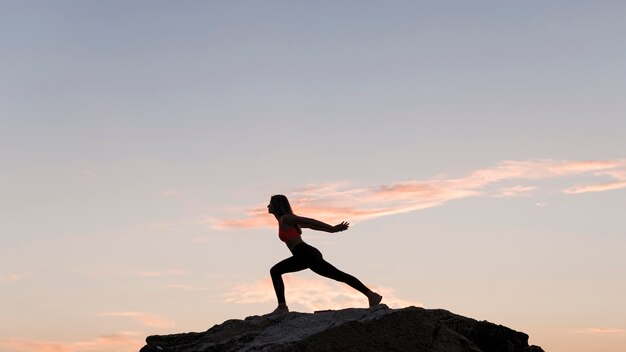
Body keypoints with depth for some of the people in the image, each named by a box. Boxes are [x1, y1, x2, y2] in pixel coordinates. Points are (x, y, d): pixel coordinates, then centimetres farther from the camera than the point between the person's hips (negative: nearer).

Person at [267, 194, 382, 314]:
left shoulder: (286, 218, -4)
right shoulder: (286, 220, 24)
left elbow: (309, 221, -10)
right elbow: (311, 225, 23)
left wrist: (332, 228, -15)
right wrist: (331, 230, 20)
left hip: (305, 254, -10)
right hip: (309, 254, 10)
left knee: (275, 271, -7)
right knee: (340, 276, 10)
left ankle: (282, 307, -12)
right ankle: (372, 295, 11)